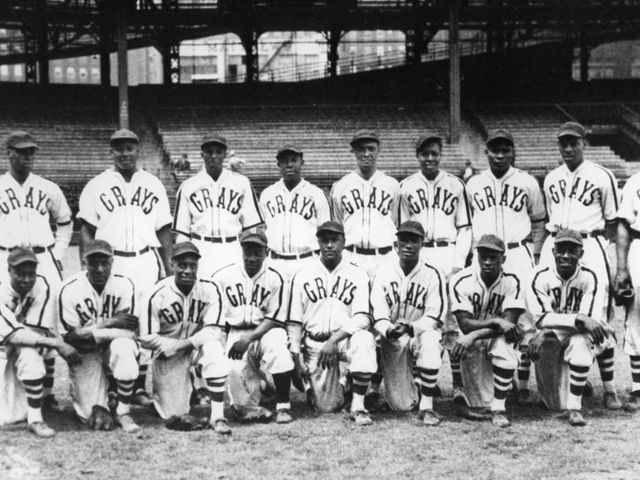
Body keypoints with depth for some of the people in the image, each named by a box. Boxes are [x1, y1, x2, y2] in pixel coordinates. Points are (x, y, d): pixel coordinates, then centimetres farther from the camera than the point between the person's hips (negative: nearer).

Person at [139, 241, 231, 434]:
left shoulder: (209, 290, -10)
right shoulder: (157, 295, -15)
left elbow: (214, 330, -17)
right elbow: (146, 339, -14)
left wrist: (183, 344, -27)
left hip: (198, 347, 1)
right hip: (167, 355, -1)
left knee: (214, 348, -34)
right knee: (173, 414, -5)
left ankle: (217, 416, -31)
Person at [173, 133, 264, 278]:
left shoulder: (242, 183, 10)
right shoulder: (188, 186, 10)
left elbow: (251, 226, 8)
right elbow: (181, 231, 10)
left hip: (233, 250, 0)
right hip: (200, 250, 0)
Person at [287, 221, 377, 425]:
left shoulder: (358, 275, 0)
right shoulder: (303, 276, 4)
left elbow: (362, 318, -11)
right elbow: (294, 321, 5)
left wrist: (334, 340, -23)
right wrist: (296, 356, -4)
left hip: (345, 338, -1)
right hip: (314, 344, 1)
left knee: (364, 340, -37)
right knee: (326, 406, -7)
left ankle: (358, 407, -28)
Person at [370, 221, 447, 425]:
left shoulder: (433, 275, -4)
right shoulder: (383, 275, 2)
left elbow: (434, 318, -13)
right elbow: (378, 316, -7)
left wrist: (411, 327, -32)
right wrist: (388, 330, -30)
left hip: (421, 334, -1)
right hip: (392, 340, 1)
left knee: (429, 340, -39)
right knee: (401, 405, -9)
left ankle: (427, 406, -27)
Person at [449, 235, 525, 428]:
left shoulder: (512, 283, -13)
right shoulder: (461, 281, -13)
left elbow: (509, 323, -24)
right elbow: (465, 324, -20)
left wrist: (473, 336, -34)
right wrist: (496, 321, -33)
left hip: (497, 337, 0)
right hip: (472, 340, 0)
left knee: (504, 344, -34)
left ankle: (498, 409, -21)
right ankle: (479, 405, -8)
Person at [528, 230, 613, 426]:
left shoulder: (590, 279, -11)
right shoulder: (541, 277, -10)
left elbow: (591, 320, -20)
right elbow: (541, 318, -21)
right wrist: (578, 318, -34)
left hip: (578, 338, 0)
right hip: (550, 338, 0)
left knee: (580, 342, -36)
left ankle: (575, 409, -23)